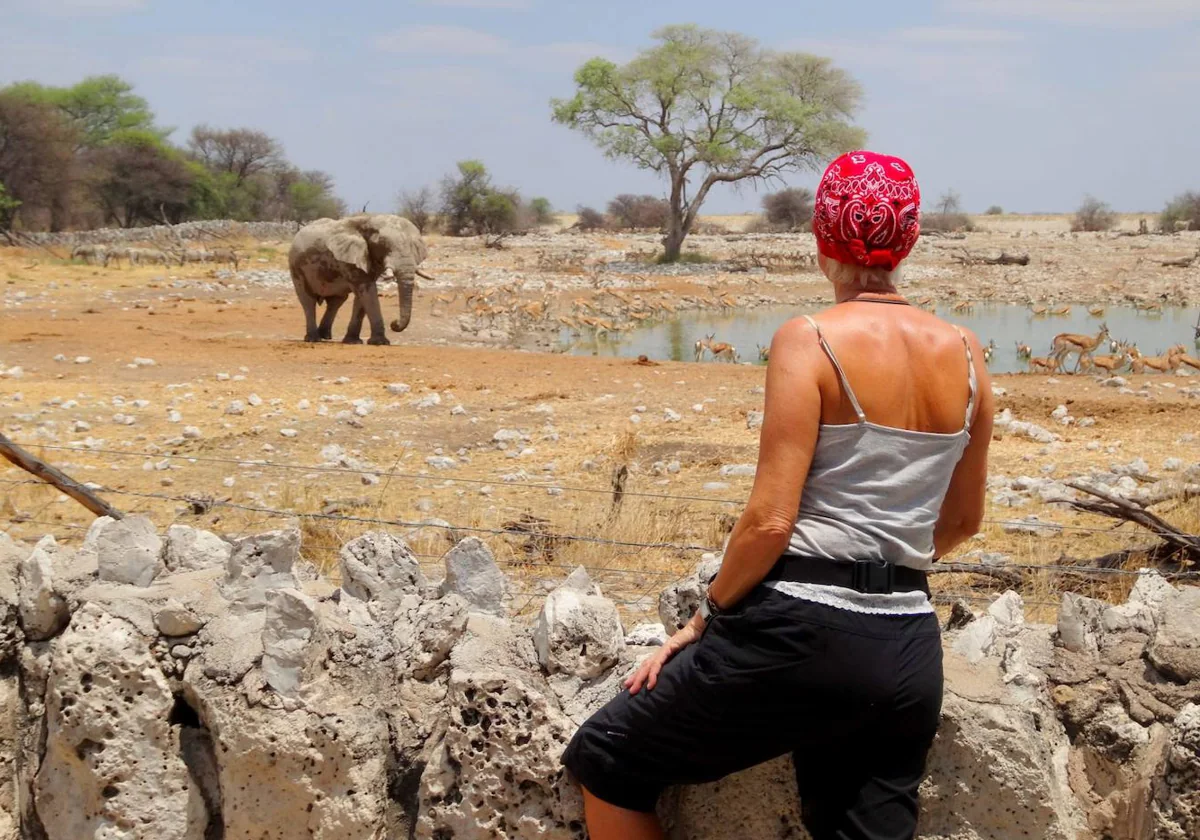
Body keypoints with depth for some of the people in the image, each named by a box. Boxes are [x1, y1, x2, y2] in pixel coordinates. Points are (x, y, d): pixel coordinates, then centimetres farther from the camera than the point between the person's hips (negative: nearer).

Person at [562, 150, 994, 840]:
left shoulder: (810, 342, -10)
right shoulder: (964, 354, 6)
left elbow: (770, 520, -15)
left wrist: (708, 616, 0)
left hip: (802, 633, -6)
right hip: (910, 652, 6)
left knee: (606, 764, 14)